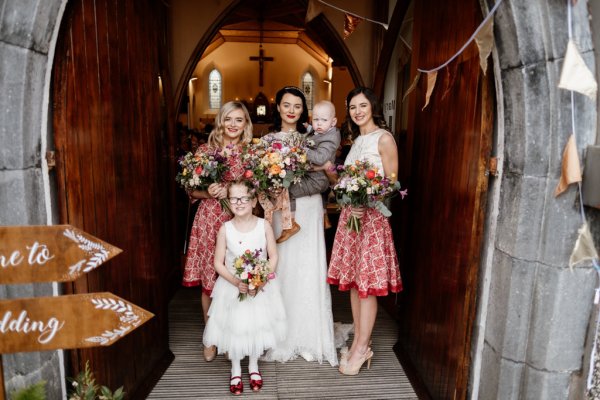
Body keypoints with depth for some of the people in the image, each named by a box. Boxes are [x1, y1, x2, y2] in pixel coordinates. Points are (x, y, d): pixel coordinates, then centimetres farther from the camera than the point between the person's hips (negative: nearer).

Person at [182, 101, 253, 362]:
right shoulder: (205, 150, 4)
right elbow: (192, 190, 6)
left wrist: (231, 191, -12)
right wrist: (209, 193, -14)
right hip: (209, 220, 0)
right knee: (208, 281, 6)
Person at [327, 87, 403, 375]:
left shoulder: (383, 138, -6)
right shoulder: (357, 140, 16)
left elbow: (392, 183, -10)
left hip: (372, 215, -7)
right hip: (350, 213, 8)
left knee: (367, 284, -1)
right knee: (353, 281, 10)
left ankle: (361, 349, 11)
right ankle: (359, 342, 22)